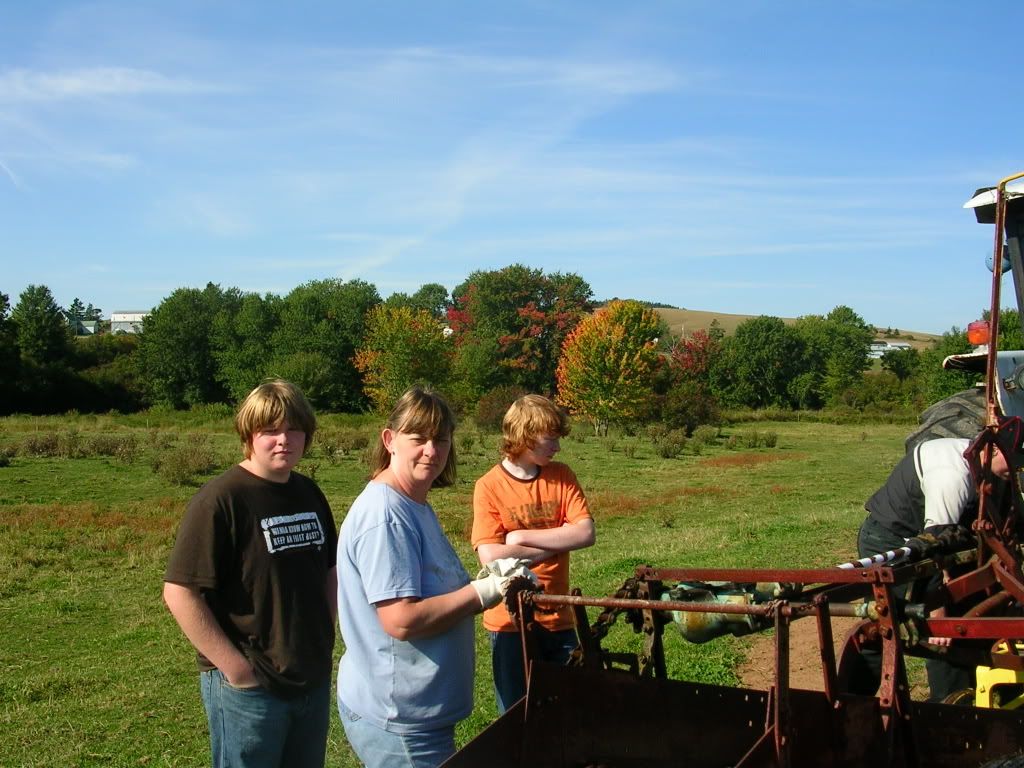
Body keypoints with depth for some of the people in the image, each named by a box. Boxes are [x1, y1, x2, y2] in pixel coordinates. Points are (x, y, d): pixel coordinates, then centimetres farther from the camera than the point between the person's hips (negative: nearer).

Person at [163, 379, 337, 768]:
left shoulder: (309, 494, 5)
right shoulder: (220, 500, -16)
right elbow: (179, 592, -19)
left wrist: (326, 635, 6)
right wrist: (234, 665, -18)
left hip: (314, 680, 7)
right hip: (248, 688, -7)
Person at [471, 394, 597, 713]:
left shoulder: (561, 476, 2)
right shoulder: (490, 486, -9)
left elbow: (586, 533, -8)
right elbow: (490, 556, -18)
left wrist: (522, 537, -15)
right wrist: (556, 543, -11)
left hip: (558, 618, 3)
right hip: (511, 622, -3)